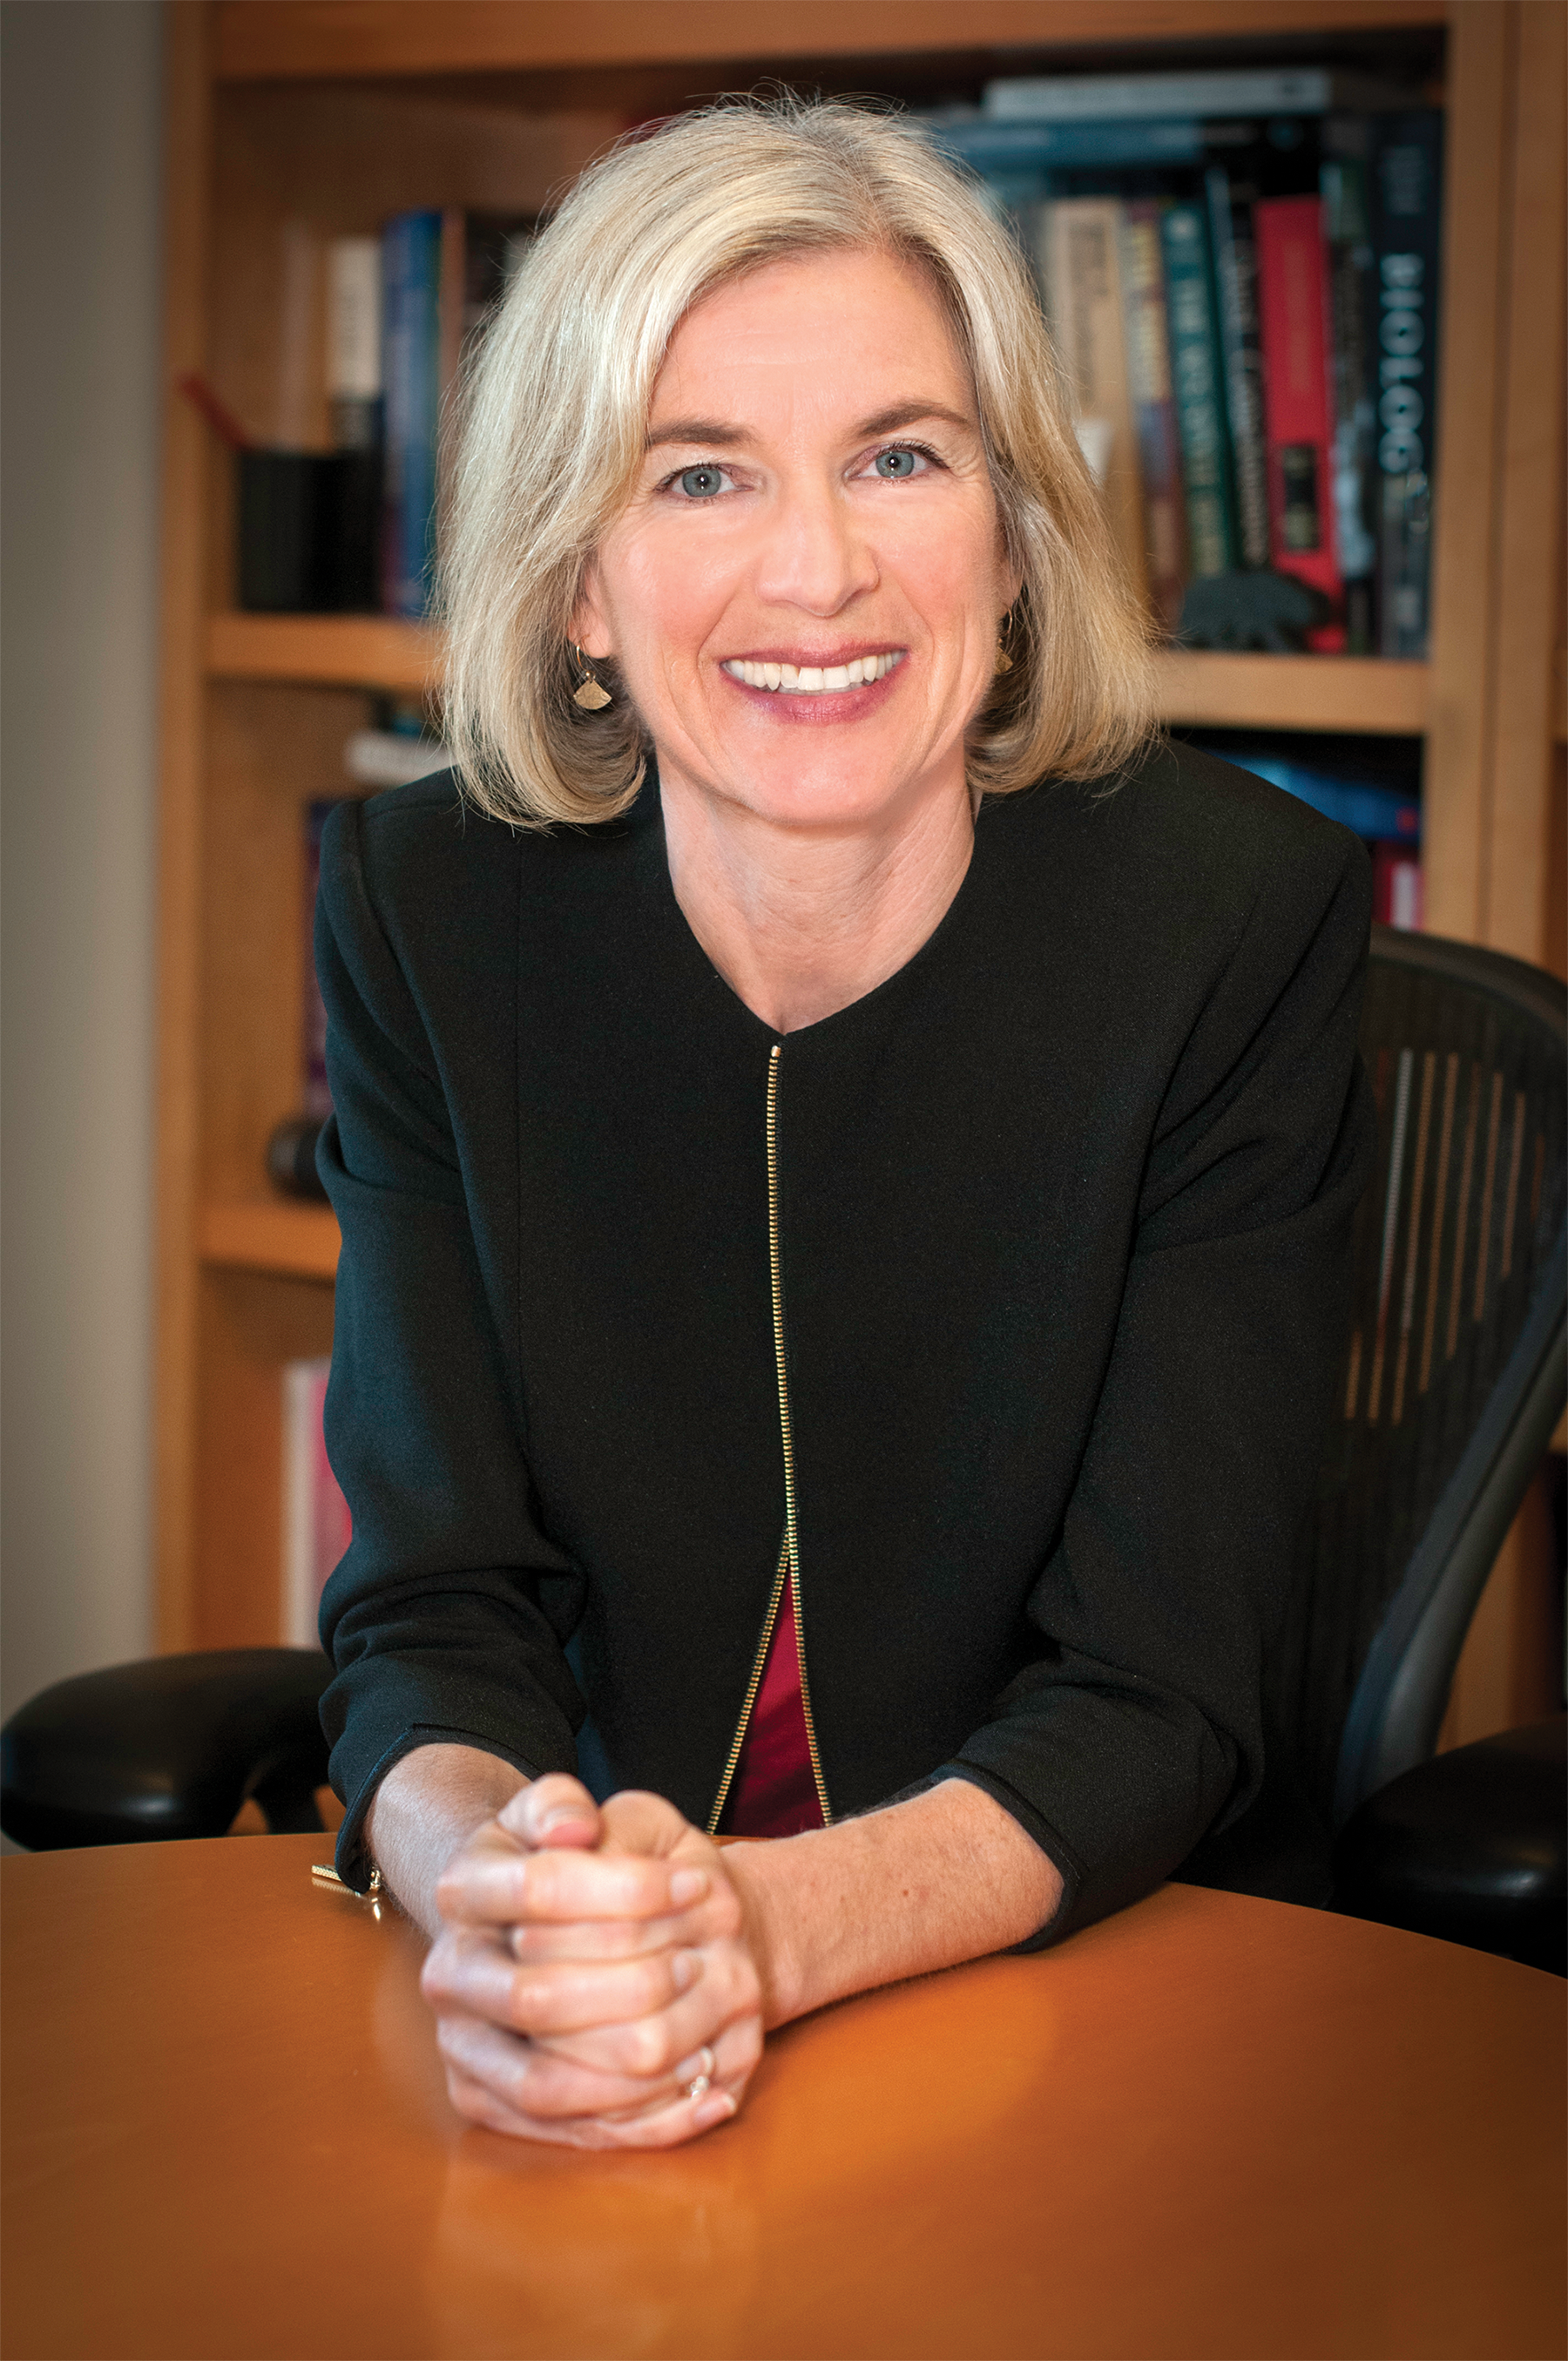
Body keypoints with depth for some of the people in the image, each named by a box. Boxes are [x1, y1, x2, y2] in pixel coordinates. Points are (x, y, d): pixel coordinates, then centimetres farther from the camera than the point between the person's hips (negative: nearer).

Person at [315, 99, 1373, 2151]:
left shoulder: (1236, 918, -10)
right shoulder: (429, 908, -4)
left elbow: (1159, 1693, -12)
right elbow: (435, 1603, -6)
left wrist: (766, 1923, -30)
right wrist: (486, 1882, -29)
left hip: (1115, 1994, -1)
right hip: (590, 2055, 1)